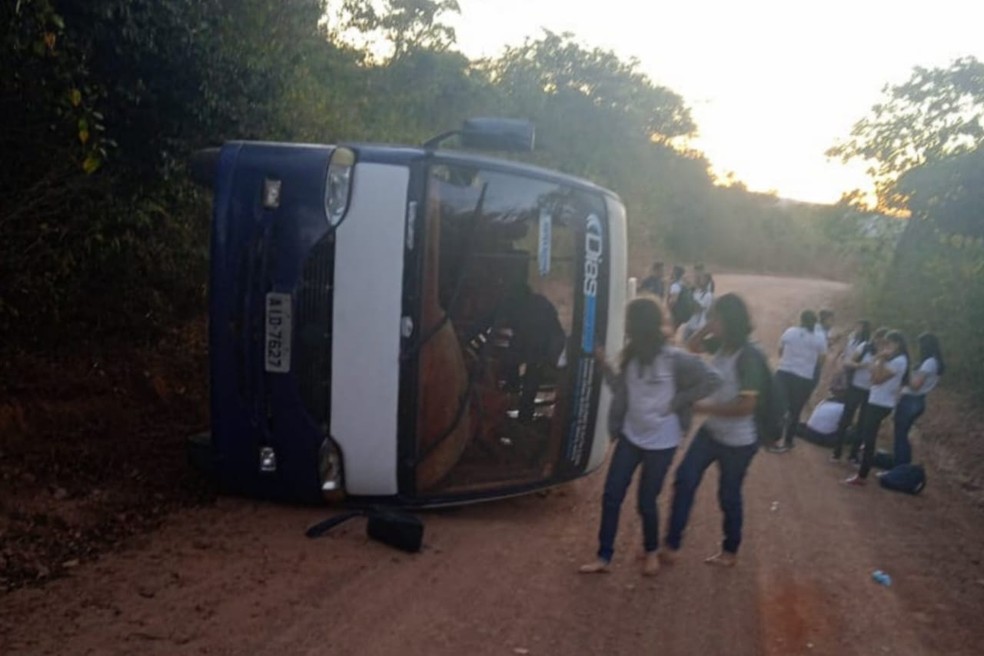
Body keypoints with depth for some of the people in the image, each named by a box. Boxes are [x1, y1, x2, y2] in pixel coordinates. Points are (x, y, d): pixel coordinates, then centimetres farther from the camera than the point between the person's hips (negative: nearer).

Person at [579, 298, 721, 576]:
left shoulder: (673, 358, -17)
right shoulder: (631, 356, 2)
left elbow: (711, 380, -13)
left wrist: (677, 402, -14)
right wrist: (604, 365, -1)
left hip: (661, 442, -6)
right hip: (631, 436, 6)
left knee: (646, 502, 6)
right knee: (611, 496, 5)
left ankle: (652, 551, 34)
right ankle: (604, 557, 19)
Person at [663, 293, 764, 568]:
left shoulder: (749, 357, -26)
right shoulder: (722, 345, -3)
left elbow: (746, 406, -29)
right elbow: (692, 345, 15)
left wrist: (707, 407, -21)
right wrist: (707, 327, -4)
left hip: (738, 441, -7)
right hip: (711, 431, 7)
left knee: (729, 495, 11)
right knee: (684, 480, 4)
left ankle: (730, 551, 35)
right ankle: (672, 545, 14)